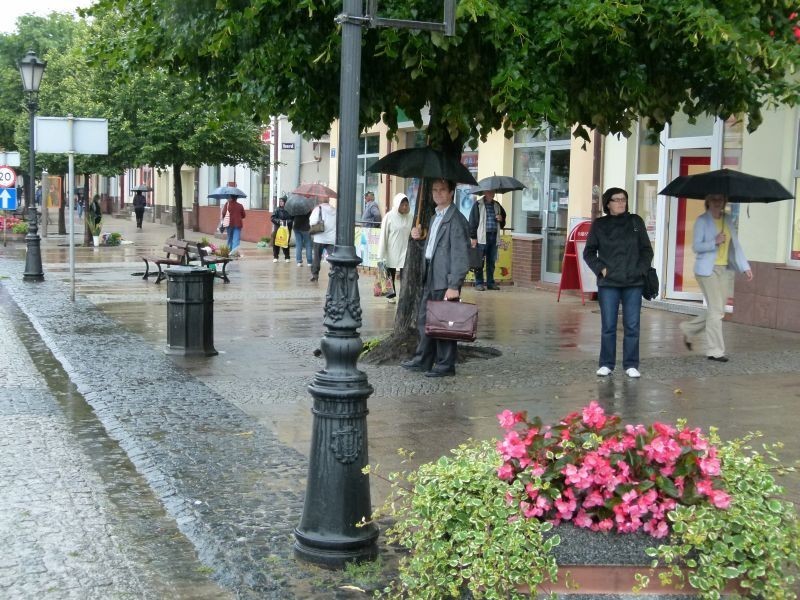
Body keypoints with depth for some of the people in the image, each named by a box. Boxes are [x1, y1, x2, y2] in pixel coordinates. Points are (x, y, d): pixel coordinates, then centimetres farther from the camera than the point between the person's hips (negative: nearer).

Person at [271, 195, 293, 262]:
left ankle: (287, 257, 15)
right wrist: (278, 221, -18)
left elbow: (292, 219, -2)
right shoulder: (277, 210, 2)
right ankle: (275, 257, 9)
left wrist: (287, 222, -18)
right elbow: (272, 218, -3)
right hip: (278, 228, 1)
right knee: (276, 243, 0)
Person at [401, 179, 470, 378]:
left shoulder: (456, 219, -13)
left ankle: (446, 365, 9)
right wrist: (419, 236, 5)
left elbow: (461, 255, -17)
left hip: (445, 280, -9)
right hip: (430, 278, 9)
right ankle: (422, 360, 26)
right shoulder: (435, 217, 16)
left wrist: (454, 286, -20)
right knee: (425, 320, 15)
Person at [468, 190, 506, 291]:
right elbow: (472, 221, -6)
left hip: (494, 237, 5)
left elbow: (503, 215, 28)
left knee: (492, 261, 10)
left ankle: (490, 282, 17)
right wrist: (473, 237, -11)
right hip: (482, 237, -5)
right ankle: (479, 283, 4)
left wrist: (501, 219, 2)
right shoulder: (478, 204, -2)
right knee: (480, 261, -2)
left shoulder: (497, 205, 14)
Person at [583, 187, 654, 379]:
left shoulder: (636, 222, 7)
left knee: (632, 326, 2)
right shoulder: (599, 225, 5)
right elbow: (589, 252, 8)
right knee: (608, 326, 2)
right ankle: (606, 364, 11)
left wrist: (641, 269, -3)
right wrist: (600, 268, -5)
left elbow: (647, 250, 10)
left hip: (633, 283, 1)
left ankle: (631, 365, 10)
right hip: (608, 284, -1)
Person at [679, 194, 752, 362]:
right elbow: (696, 246, -9)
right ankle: (715, 350, 1)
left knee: (718, 311, 8)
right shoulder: (702, 220, -6)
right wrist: (715, 242, -24)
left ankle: (689, 329, 29)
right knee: (716, 310, -7)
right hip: (708, 270, -6)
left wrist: (745, 267, 6)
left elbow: (735, 244, 12)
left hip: (725, 269, 6)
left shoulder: (727, 220, 12)